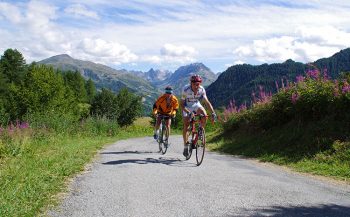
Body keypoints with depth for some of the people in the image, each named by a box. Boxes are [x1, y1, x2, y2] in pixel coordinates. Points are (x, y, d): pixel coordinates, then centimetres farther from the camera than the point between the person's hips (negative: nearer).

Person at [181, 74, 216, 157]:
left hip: (196, 105, 2)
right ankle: (185, 146, 4)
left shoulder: (202, 90, -23)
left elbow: (207, 102, -23)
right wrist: (188, 112, -42)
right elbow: (182, 104, -27)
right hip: (187, 107, -2)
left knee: (204, 115, -28)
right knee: (186, 125, -10)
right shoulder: (186, 89, -30)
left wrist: (213, 112, -36)